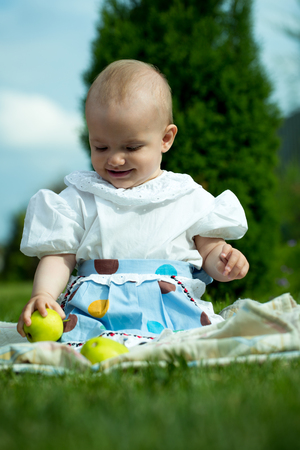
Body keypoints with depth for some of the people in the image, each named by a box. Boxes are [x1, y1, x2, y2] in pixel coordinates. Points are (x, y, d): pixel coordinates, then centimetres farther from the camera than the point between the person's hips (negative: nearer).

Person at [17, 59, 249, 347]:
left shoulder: (188, 197, 13)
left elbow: (210, 250, 17)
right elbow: (59, 255, 10)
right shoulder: (80, 199, 14)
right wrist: (43, 295, -9)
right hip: (96, 309, 0)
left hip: (175, 308, 1)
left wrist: (224, 261, -7)